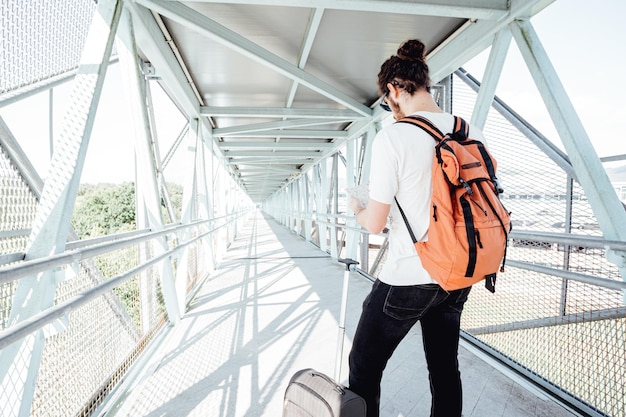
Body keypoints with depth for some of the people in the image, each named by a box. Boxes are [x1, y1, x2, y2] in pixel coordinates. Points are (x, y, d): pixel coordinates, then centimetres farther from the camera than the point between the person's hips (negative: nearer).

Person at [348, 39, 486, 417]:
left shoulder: (392, 137, -17)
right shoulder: (472, 134, 0)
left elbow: (375, 224, -13)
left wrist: (357, 209, 8)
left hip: (406, 279, -6)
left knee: (364, 371, 12)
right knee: (445, 368, 22)